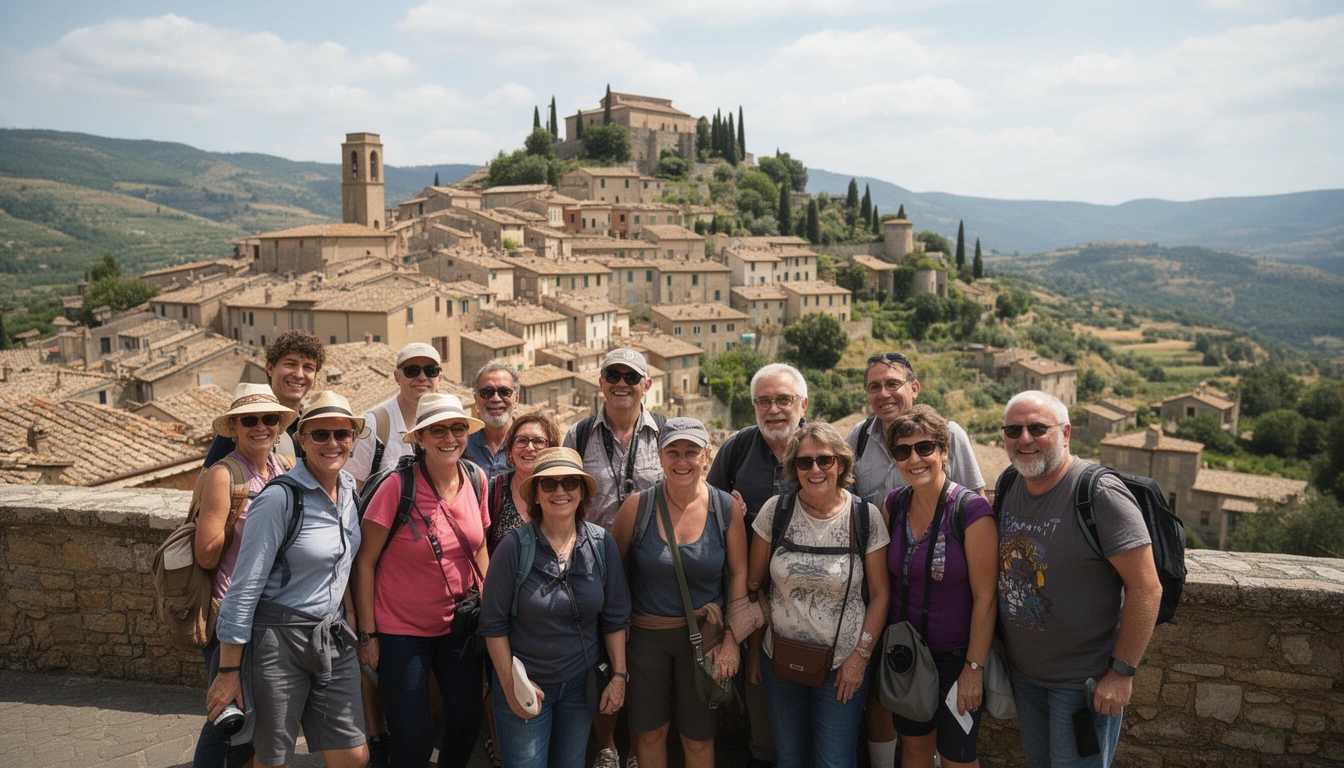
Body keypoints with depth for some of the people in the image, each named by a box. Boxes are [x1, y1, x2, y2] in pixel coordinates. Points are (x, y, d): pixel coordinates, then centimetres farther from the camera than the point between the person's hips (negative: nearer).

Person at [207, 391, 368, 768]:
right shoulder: (281, 498, -19)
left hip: (332, 637, 6)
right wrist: (229, 671, -14)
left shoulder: (350, 488, 2)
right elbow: (244, 588, -16)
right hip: (278, 639, -6)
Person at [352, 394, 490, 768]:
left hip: (460, 626, 4)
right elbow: (364, 562, -11)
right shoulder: (398, 487, -18)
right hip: (402, 629, -4)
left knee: (466, 724, 11)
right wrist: (368, 634, -11)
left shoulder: (476, 478, -4)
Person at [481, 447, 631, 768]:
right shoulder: (515, 546, -15)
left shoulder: (602, 544, -7)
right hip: (525, 683, -2)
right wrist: (510, 686, -9)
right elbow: (494, 624, -8)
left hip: (581, 682, 3)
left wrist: (619, 675, -1)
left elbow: (615, 617, 1)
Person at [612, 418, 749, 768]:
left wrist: (732, 638, -4)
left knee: (698, 738, 13)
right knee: (650, 731, 15)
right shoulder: (638, 506, -12)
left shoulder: (727, 507, -9)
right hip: (646, 633, 0)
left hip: (705, 634, 0)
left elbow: (739, 573, -2)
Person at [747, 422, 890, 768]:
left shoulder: (866, 517, -9)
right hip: (779, 659, 2)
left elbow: (880, 593, -2)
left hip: (842, 664, -1)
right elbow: (753, 583, 2)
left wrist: (861, 656, -5)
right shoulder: (776, 511, -7)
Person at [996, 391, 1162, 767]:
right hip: (1022, 671, 6)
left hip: (1083, 681, -6)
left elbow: (1146, 588, -21)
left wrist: (1122, 672, -19)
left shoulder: (1100, 494, -21)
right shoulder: (1009, 488, -1)